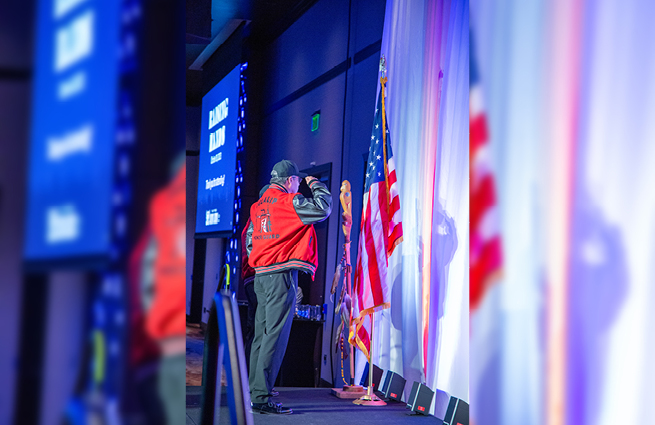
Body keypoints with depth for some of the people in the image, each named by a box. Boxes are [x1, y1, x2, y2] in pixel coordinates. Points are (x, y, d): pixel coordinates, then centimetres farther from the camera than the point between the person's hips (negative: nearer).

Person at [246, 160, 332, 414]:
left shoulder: (258, 205, 18)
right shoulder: (289, 201, -8)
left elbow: (249, 238, 22)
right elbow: (323, 209, -12)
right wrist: (315, 184, 4)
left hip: (261, 275, 9)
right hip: (282, 275, -9)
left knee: (262, 334, 12)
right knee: (275, 336, -8)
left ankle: (252, 393, 16)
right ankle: (261, 398, -9)